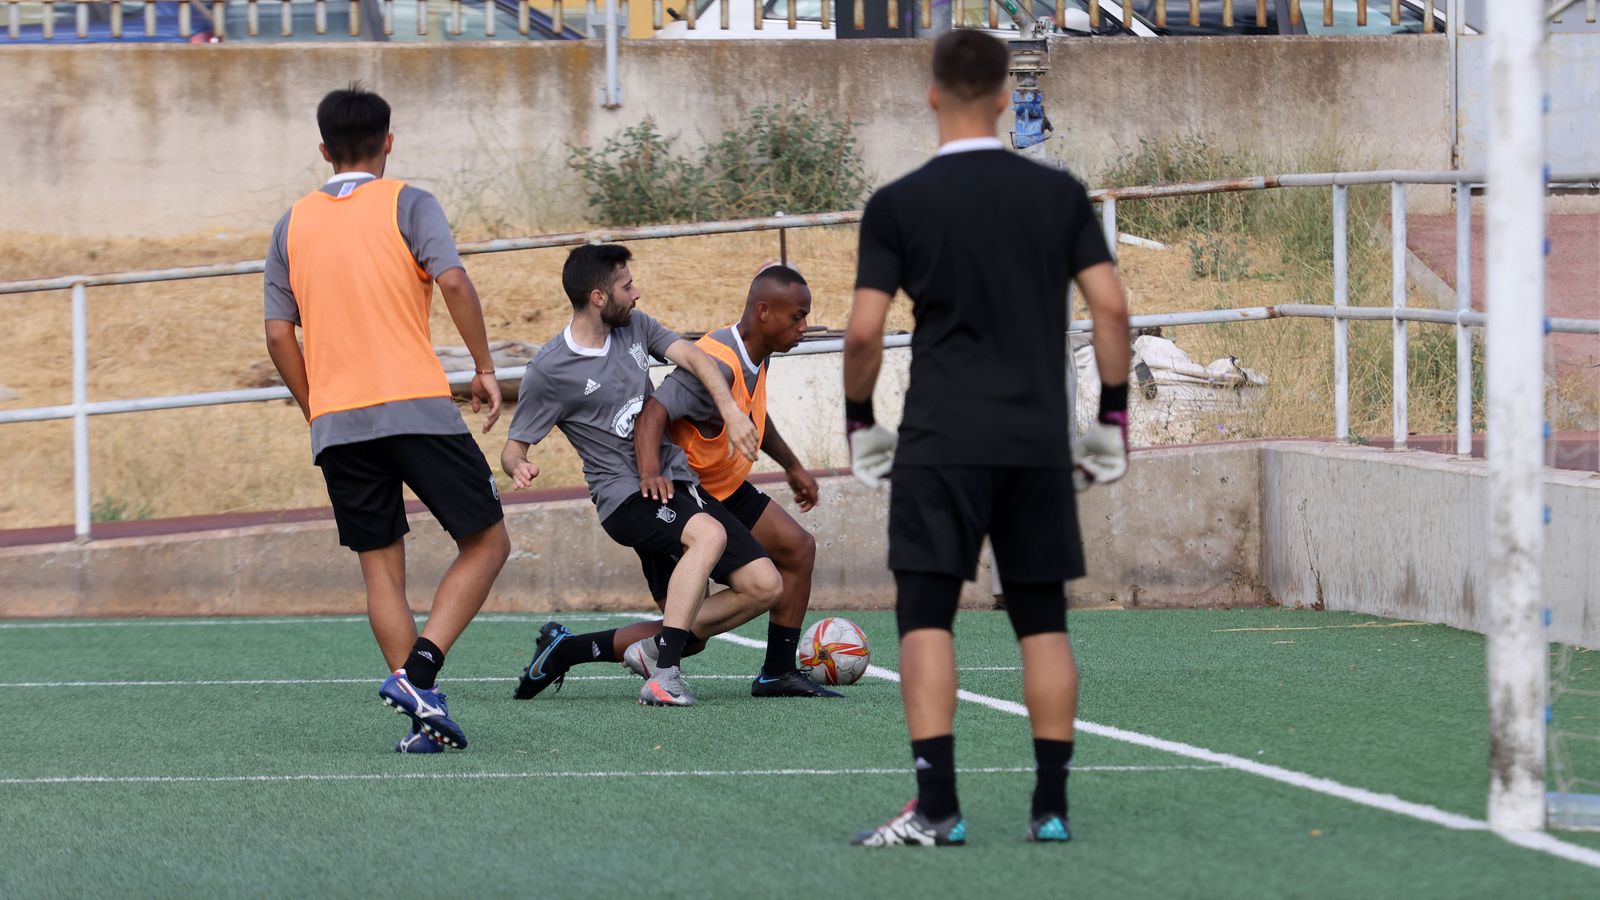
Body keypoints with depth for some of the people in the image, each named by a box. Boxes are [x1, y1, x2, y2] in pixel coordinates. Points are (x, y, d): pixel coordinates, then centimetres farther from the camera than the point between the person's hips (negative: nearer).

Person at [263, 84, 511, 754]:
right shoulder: (406, 204, 2)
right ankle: (418, 667, -15)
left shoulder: (293, 224, 13)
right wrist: (484, 368, -4)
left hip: (335, 422, 4)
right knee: (487, 542, 4)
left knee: (381, 569, 9)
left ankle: (423, 709, -1)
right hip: (415, 407, -4)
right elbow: (452, 280, -12)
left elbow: (279, 334, 9)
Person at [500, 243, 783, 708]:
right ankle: (663, 679, -42)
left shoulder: (635, 326, 9)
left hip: (678, 480, 8)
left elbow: (691, 355, -3)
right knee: (709, 532, -37)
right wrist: (518, 469, -27)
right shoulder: (548, 371, -8)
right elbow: (514, 446, -3)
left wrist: (730, 409, -21)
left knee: (764, 586, 0)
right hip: (627, 495, -8)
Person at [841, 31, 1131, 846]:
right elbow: (1111, 307, 0)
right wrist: (1113, 418, 9)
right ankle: (1051, 805, 6)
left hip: (940, 442, -3)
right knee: (1043, 622, 9)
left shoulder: (898, 206, -2)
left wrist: (859, 422, 9)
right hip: (1040, 442, 3)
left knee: (925, 617, -1)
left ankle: (935, 807, -9)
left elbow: (864, 330, -5)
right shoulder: (1059, 195, 4)